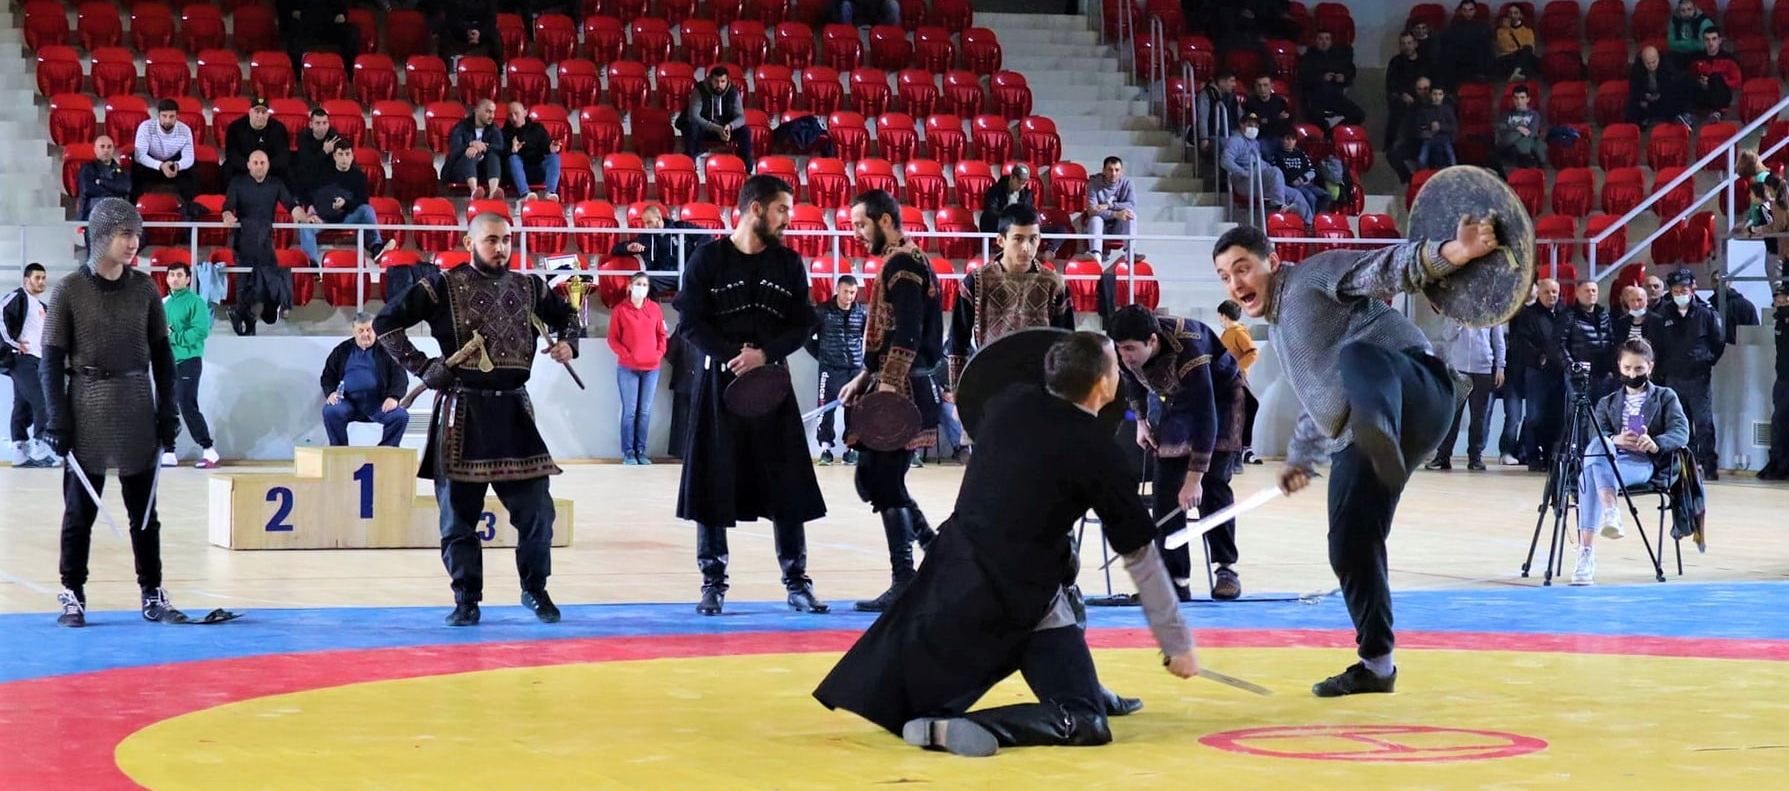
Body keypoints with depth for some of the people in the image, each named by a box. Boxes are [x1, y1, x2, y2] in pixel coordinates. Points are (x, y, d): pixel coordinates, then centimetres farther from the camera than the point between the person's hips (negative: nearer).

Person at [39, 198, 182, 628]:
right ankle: (73, 593, 11)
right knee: (80, 507, 2)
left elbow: (161, 352, 9)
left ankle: (152, 591, 15)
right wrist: (56, 418, -9)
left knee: (143, 506, 7)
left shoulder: (143, 287, 4)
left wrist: (167, 410, 4)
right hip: (87, 405, -3)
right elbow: (52, 359, -4)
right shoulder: (70, 290, -5)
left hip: (137, 406, 3)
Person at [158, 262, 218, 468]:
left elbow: (201, 331, -16)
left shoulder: (195, 302, -5)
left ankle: (208, 450, -2)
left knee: (188, 407, -11)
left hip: (187, 361, -7)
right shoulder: (164, 303, 15)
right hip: (166, 362, 7)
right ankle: (168, 453, 10)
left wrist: (173, 337, -17)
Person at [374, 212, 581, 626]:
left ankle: (535, 590, 18)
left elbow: (566, 314, 27)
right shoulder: (444, 287, -2)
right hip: (463, 412, -3)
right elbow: (386, 322, -3)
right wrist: (421, 366, -9)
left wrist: (569, 343, 6)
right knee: (459, 512, 2)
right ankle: (467, 599, 13)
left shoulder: (528, 287, 10)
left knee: (536, 508, 0)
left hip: (514, 410, 3)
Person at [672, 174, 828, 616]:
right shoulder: (709, 258, -1)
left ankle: (797, 583, 9)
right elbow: (690, 322, -5)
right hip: (718, 382, -3)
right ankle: (713, 584, 9)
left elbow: (804, 324, 5)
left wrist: (765, 354, -12)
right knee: (713, 485, 0)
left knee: (788, 485, 1)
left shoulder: (789, 263, 8)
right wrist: (731, 357, -17)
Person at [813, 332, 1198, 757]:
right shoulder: (1098, 453, -11)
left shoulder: (1010, 403, 2)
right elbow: (1142, 558, -4)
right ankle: (951, 727, -23)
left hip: (950, 574, 7)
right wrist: (1179, 643, 4)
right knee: (1087, 724, -6)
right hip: (1018, 603, -7)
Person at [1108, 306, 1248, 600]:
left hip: (1219, 396, -5)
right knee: (1166, 487, -6)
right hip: (1172, 400, 5)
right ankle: (1175, 580, -5)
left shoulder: (1188, 352, -42)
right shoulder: (1129, 352, -24)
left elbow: (1205, 417, -42)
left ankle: (1226, 568, 3)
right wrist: (1141, 420, 4)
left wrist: (1194, 478, -43)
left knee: (1213, 485, -13)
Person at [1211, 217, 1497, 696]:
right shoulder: (1280, 328, 31)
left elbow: (1385, 268, -12)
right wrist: (1300, 458, 58)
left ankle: (1382, 433, -77)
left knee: (1357, 355, -43)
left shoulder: (1315, 274, 6)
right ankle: (1376, 664, 16)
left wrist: (1451, 253, -30)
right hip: (1356, 441, 9)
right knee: (1350, 548, 4)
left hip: (1418, 394, -9)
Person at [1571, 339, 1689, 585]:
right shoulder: (1606, 403, 26)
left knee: (1591, 473, -34)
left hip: (1647, 465, -3)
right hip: (1612, 458, 3)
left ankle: (1586, 553, -45)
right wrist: (1615, 440, -17)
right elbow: (1598, 437, 7)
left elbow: (1681, 432, -1)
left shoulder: (1666, 397, 17)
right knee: (1596, 445, -36)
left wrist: (1655, 444, -23)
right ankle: (1610, 512, -48)